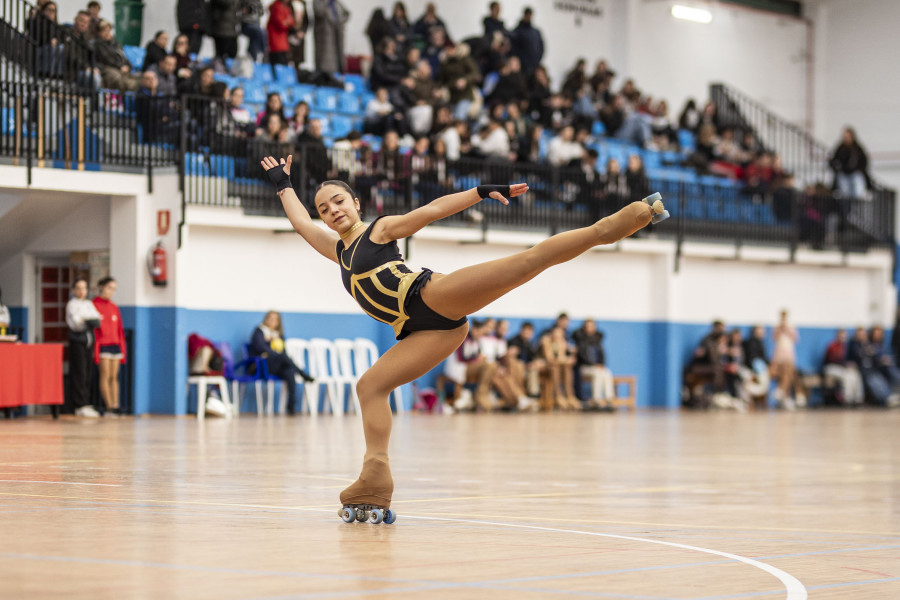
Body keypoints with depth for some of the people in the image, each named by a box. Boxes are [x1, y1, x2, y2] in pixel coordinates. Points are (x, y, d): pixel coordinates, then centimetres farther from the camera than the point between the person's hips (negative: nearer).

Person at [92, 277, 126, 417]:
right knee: (105, 376, -8)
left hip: (115, 345, 6)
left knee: (114, 377, 2)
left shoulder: (114, 308, 16)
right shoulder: (94, 305, -2)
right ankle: (109, 407, -11)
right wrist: (94, 351, -12)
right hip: (103, 345, -6)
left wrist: (122, 348, 13)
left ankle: (116, 405, -1)